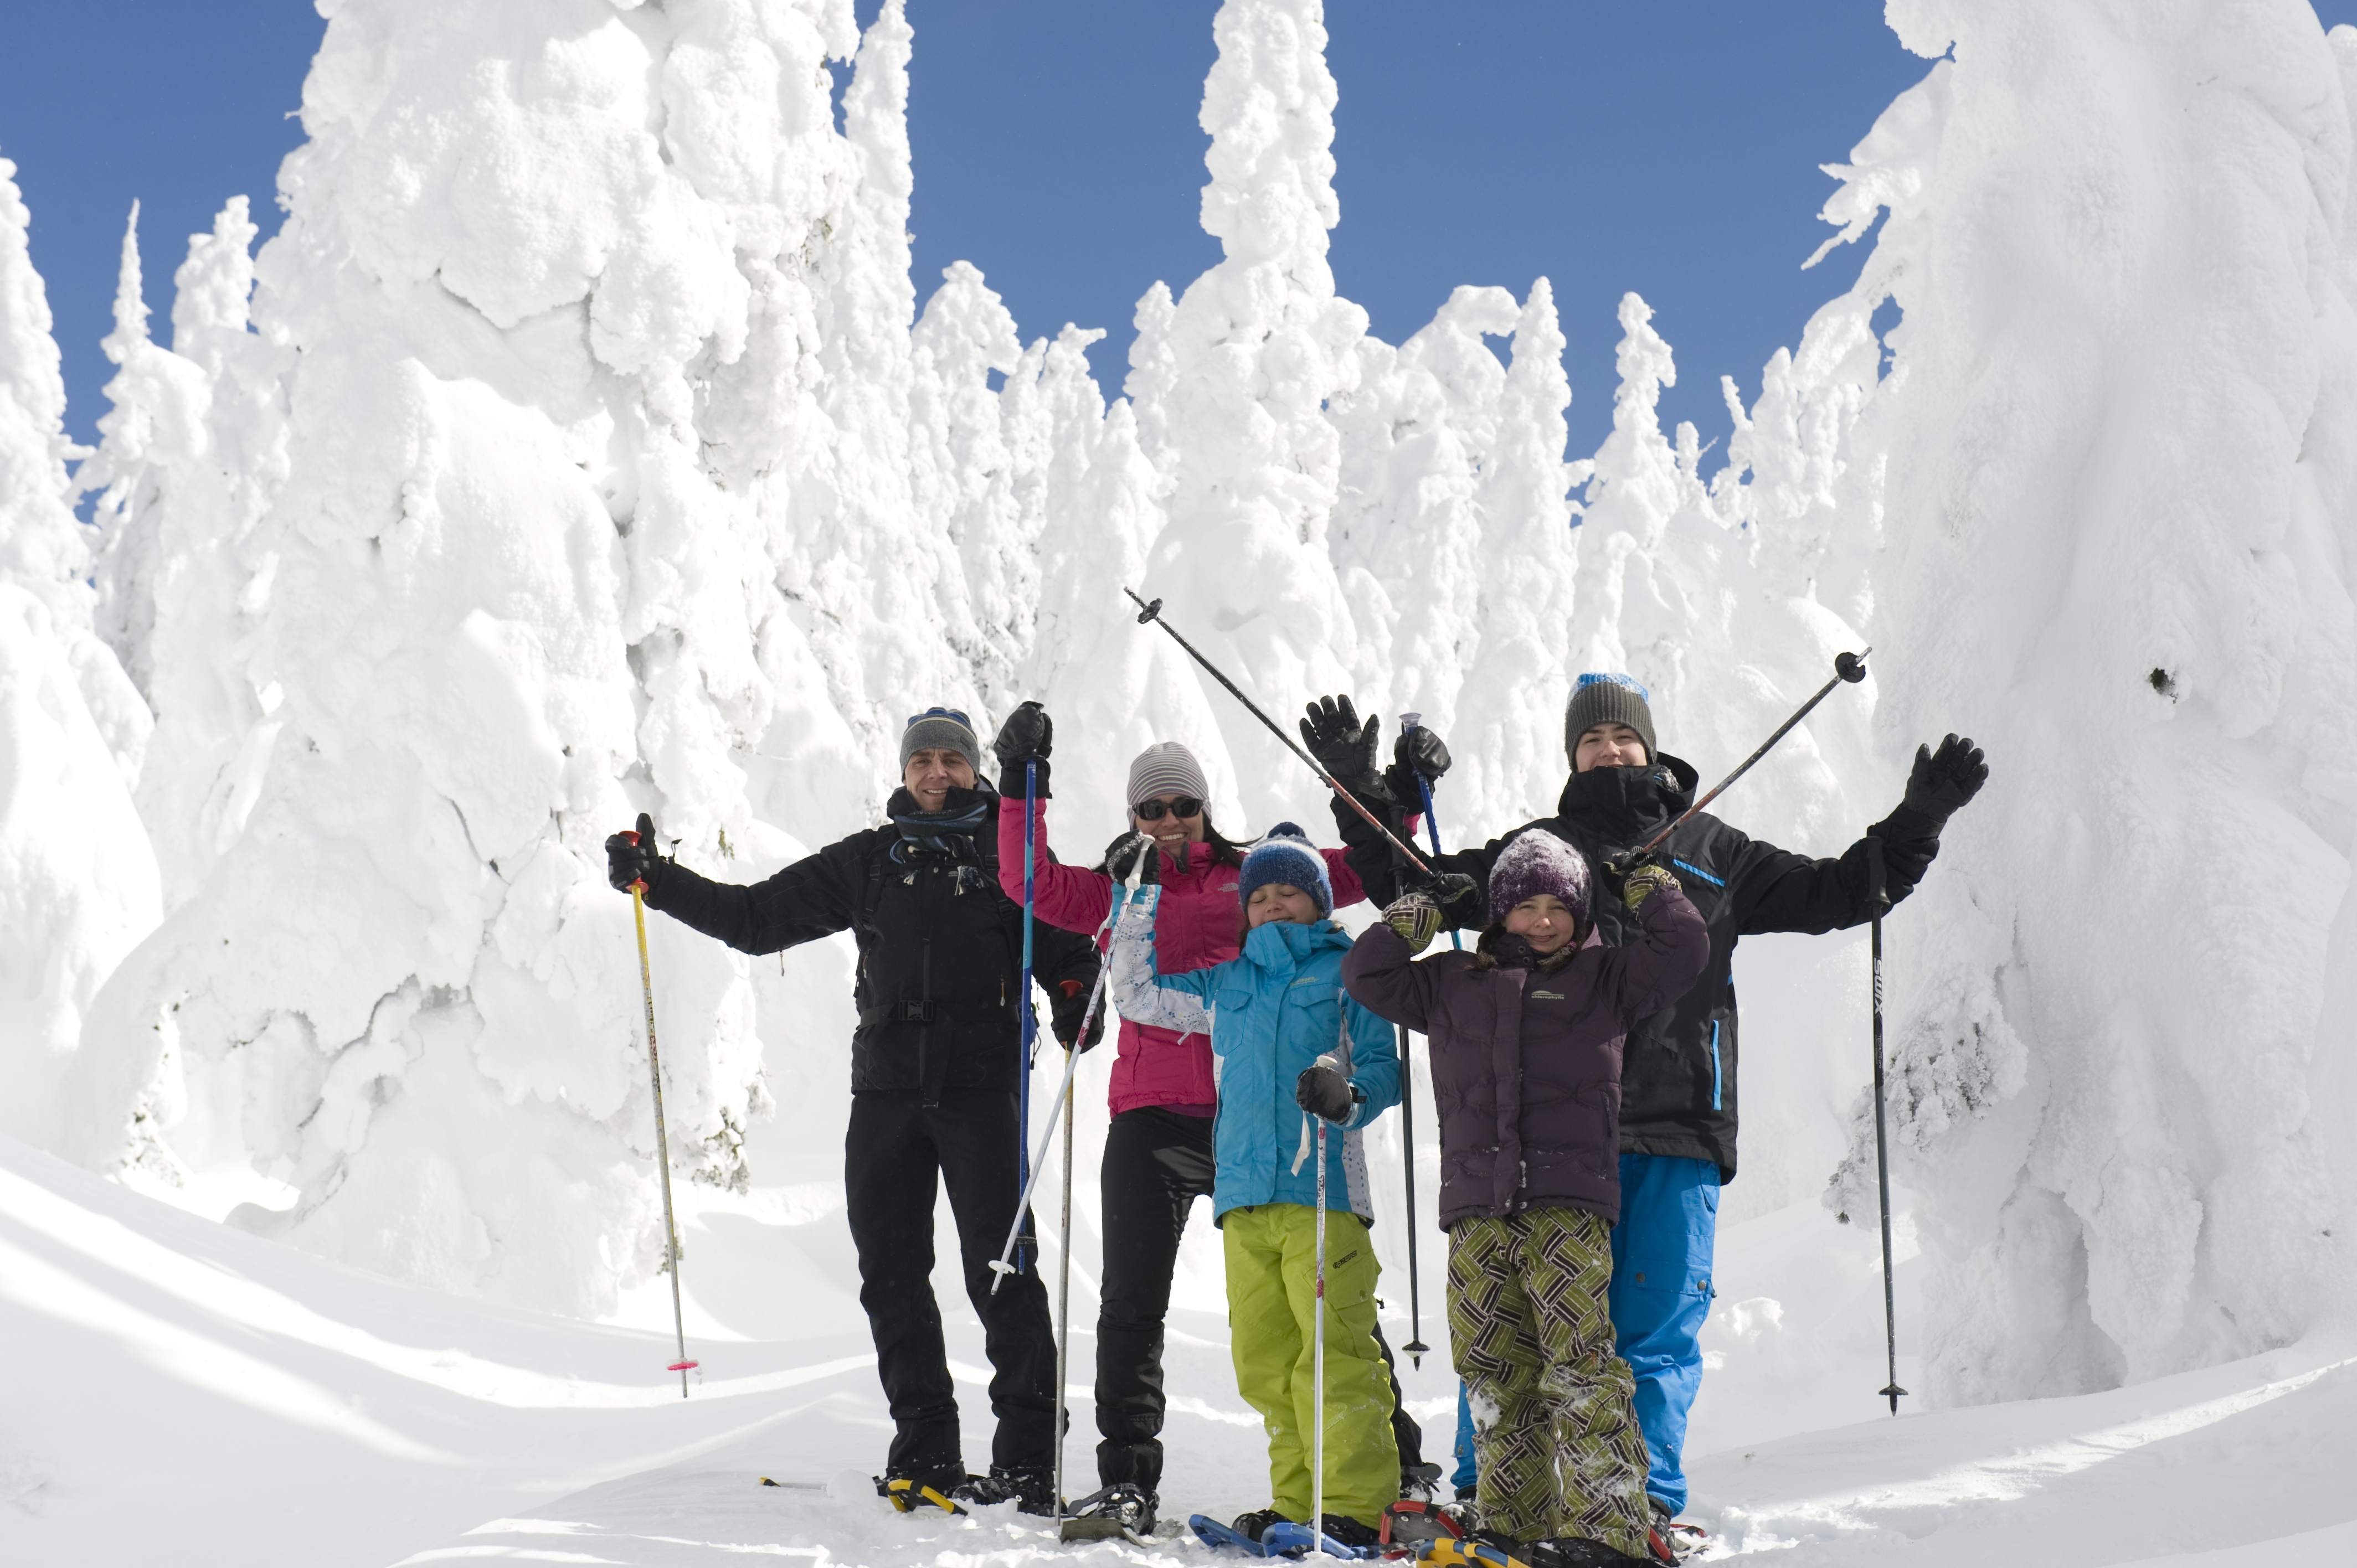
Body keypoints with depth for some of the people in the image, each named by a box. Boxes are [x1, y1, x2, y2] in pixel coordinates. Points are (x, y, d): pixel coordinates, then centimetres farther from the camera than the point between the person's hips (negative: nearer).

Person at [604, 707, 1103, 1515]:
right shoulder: (869, 861, 16)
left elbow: (1067, 947, 9)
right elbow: (758, 917, 18)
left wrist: (1076, 1007, -13)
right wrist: (658, 880, 11)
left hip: (981, 1086, -4)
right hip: (887, 1088, 4)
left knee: (1000, 1271, -8)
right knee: (891, 1272, 3)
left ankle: (1028, 1460, -4)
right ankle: (925, 1454, 11)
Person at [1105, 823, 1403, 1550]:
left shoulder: (1348, 972, 9)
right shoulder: (1225, 986, 21)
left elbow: (1382, 1067, 4)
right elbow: (1135, 993, 29)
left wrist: (1345, 1097, -18)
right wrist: (1142, 895, 23)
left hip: (1323, 1187, -5)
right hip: (1244, 1191, 5)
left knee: (1334, 1353, -12)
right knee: (1264, 1360, 1)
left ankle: (1356, 1505, -10)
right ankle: (1298, 1501, 7)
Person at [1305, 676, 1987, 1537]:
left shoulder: (1711, 853, 16)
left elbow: (1831, 893, 21)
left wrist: (1918, 821, 12)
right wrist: (1363, 792, 11)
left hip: (1677, 1126, 0)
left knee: (1658, 1333, 0)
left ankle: (1647, 1502, 5)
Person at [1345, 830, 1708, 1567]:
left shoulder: (1603, 978, 13)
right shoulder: (1453, 983, 19)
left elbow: (1683, 954, 5)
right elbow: (1367, 976, 20)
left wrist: (1652, 892, 9)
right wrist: (1412, 921, 13)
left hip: (1569, 1204, -3)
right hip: (1477, 1212, 4)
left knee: (1580, 1366, -14)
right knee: (1496, 1376, 5)